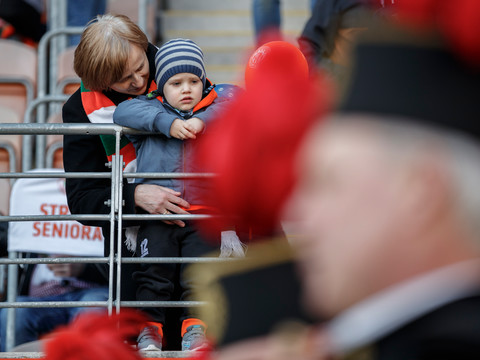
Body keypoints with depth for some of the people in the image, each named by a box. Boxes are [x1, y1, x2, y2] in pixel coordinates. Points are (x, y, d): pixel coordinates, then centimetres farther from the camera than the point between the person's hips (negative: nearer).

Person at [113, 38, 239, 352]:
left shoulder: (216, 105, 12)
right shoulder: (153, 110, 10)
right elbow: (124, 112, -6)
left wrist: (202, 120, -15)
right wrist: (166, 123, -16)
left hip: (203, 214, 0)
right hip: (157, 214, 0)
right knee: (153, 274, -3)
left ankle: (194, 325, 5)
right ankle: (150, 327, 6)